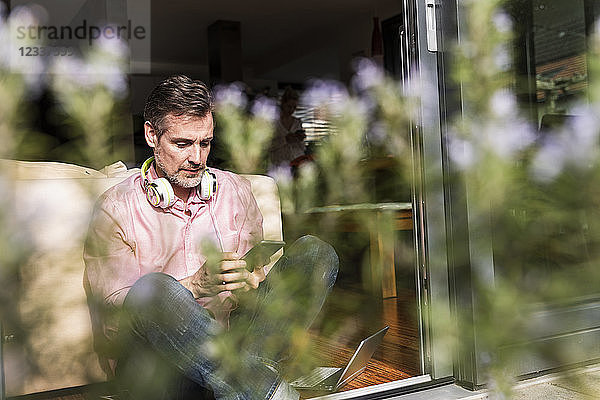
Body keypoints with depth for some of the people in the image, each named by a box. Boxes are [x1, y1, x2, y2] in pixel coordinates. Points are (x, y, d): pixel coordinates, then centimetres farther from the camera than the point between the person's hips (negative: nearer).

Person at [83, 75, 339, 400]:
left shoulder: (235, 191, 12)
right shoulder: (116, 208, 1)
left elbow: (259, 274, 12)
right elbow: (110, 308, -8)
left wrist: (248, 284, -13)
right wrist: (194, 286, -22)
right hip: (153, 358, -3)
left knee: (316, 253, -14)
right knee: (153, 287, -38)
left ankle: (250, 366, -32)